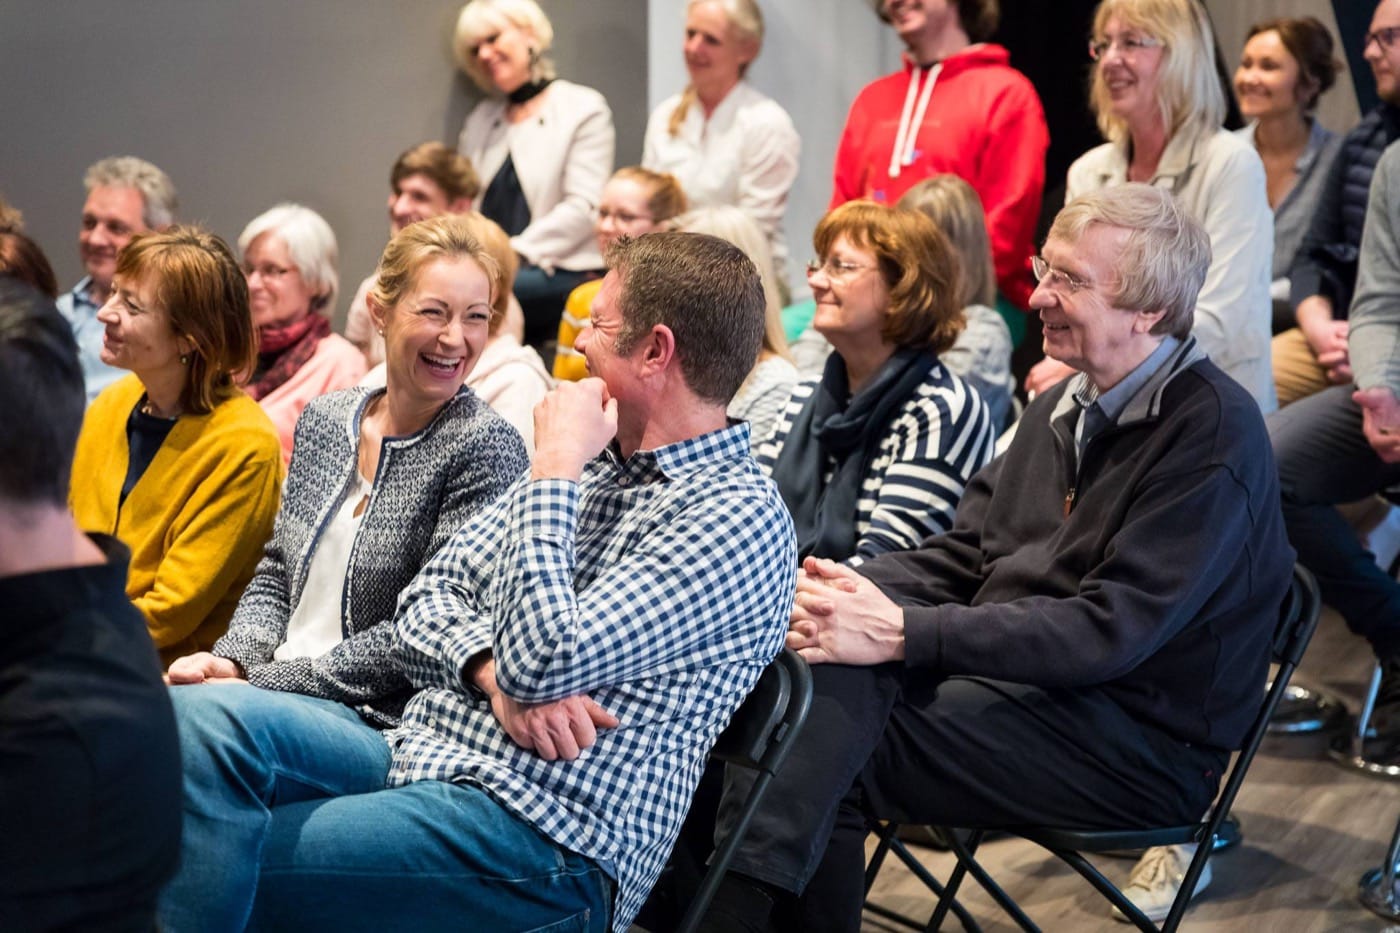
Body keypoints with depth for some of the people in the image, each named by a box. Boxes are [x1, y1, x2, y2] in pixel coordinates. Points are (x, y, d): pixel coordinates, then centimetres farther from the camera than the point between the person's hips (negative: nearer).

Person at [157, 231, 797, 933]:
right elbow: (423, 604, 14)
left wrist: (553, 471, -9)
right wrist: (494, 670, -9)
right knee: (212, 716, -21)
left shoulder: (741, 518, -9)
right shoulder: (591, 461, 18)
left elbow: (541, 659, -20)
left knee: (213, 872, -24)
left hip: (545, 831, -8)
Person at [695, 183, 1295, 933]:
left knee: (835, 755, -24)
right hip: (1008, 675, 7)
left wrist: (902, 634, -27)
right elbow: (962, 554, 11)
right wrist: (847, 591, -11)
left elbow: (1111, 631, -22)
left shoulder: (1215, 433, -14)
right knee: (834, 660, -23)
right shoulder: (1064, 407, 13)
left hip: (1139, 736, -7)